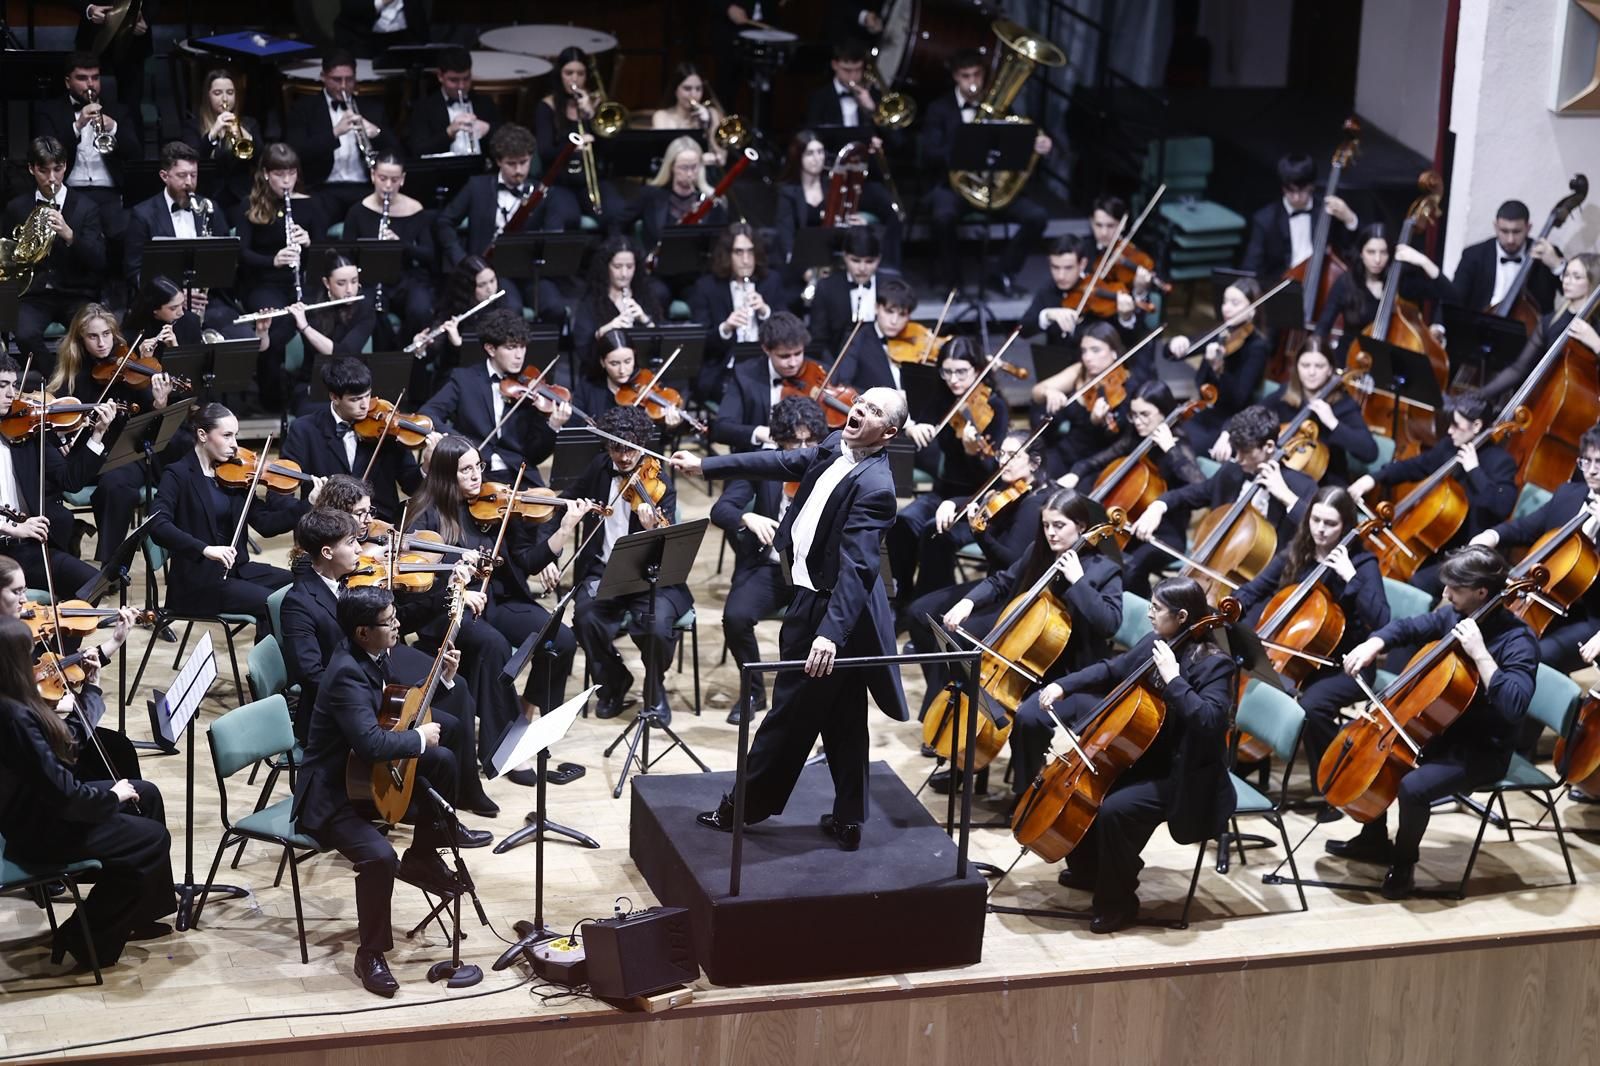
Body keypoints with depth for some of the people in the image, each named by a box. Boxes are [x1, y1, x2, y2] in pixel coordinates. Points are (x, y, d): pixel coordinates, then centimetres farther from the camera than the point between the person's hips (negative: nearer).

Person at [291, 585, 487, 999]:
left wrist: (443, 679, 4)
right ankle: (371, 953, -11)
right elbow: (371, 742, -40)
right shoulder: (347, 673, -28)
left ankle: (423, 858, 24)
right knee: (379, 857, -30)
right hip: (330, 795, -10)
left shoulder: (373, 656, 1)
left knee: (442, 760, 12)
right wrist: (419, 737, -23)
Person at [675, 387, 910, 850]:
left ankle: (747, 806, 24)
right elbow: (781, 462, 13)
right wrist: (705, 465, 17)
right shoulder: (836, 446, 0)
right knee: (842, 720, 15)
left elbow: (856, 568, -34)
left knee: (792, 711, 8)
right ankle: (848, 820, 25)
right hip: (815, 595, 9)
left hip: (826, 607, -9)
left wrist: (831, 632, -43)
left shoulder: (874, 487, -26)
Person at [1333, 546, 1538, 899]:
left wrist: (1480, 653, -38)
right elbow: (1408, 628, 14)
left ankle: (1404, 863, -2)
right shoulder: (1454, 615, -2)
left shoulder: (1517, 640, -24)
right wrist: (1373, 645, -5)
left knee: (1413, 787, -31)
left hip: (1482, 751, -9)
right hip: (1441, 729, 9)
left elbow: (1513, 706, -38)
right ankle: (1374, 841, 25)